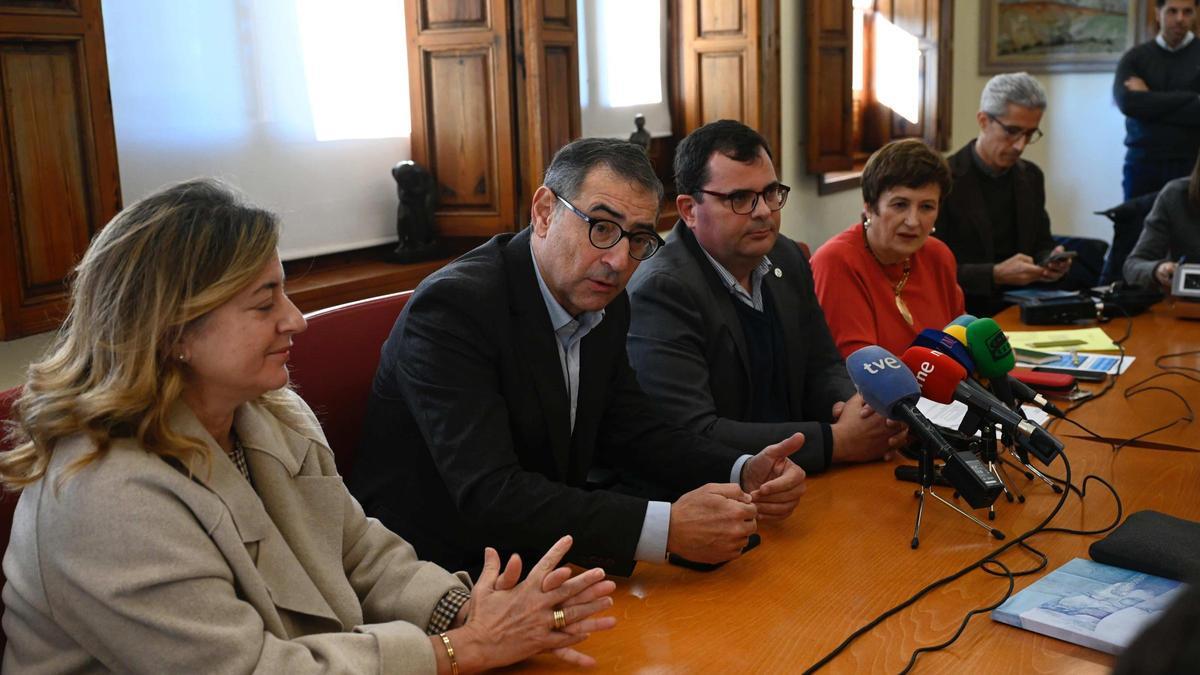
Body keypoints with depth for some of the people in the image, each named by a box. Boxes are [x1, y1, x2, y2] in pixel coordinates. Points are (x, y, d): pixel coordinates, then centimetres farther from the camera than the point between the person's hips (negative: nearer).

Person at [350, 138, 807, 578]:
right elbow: (489, 496, -32)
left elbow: (631, 433, 8)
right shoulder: (452, 307, -23)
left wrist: (743, 473, -10)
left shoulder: (605, 305, 1)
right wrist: (666, 529, -37)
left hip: (538, 554, 8)